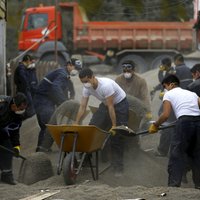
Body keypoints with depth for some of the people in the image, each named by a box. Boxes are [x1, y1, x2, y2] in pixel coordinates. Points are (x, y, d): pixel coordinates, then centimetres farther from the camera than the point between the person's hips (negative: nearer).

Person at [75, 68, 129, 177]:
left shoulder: (106, 85, -36)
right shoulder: (87, 87, -14)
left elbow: (110, 107, -31)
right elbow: (82, 106, -8)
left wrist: (114, 126, -26)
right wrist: (76, 124, -10)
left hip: (120, 104, -7)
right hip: (105, 104, 7)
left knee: (116, 137, -7)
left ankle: (118, 167, 0)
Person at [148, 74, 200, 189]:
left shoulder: (169, 94, 12)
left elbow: (166, 115, 1)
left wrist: (155, 125, 14)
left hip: (185, 121, -5)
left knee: (177, 154, 1)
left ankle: (174, 184, -7)